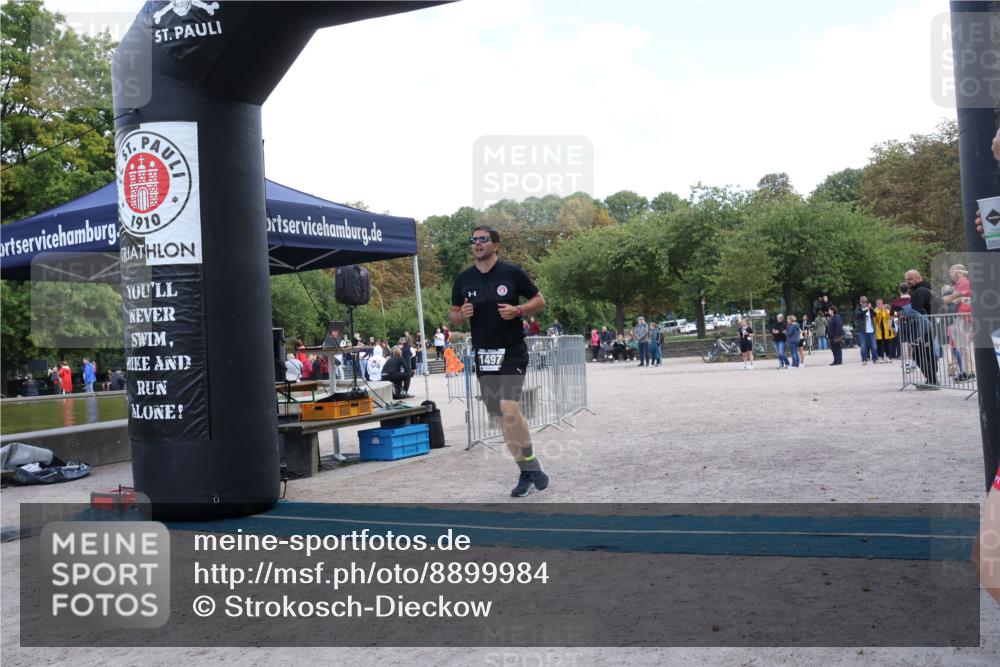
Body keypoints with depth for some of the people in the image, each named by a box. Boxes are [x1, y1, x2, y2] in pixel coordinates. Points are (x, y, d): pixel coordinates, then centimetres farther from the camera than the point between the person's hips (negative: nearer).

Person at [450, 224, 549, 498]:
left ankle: (531, 463, -2)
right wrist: (462, 315, -9)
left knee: (509, 407, -22)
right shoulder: (463, 279, 6)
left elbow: (539, 300, 3)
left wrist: (518, 310, -15)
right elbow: (454, 317, 14)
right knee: (503, 416, 8)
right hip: (483, 356, 4)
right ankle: (526, 474, 19)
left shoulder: (512, 272, -4)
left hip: (512, 352, -4)